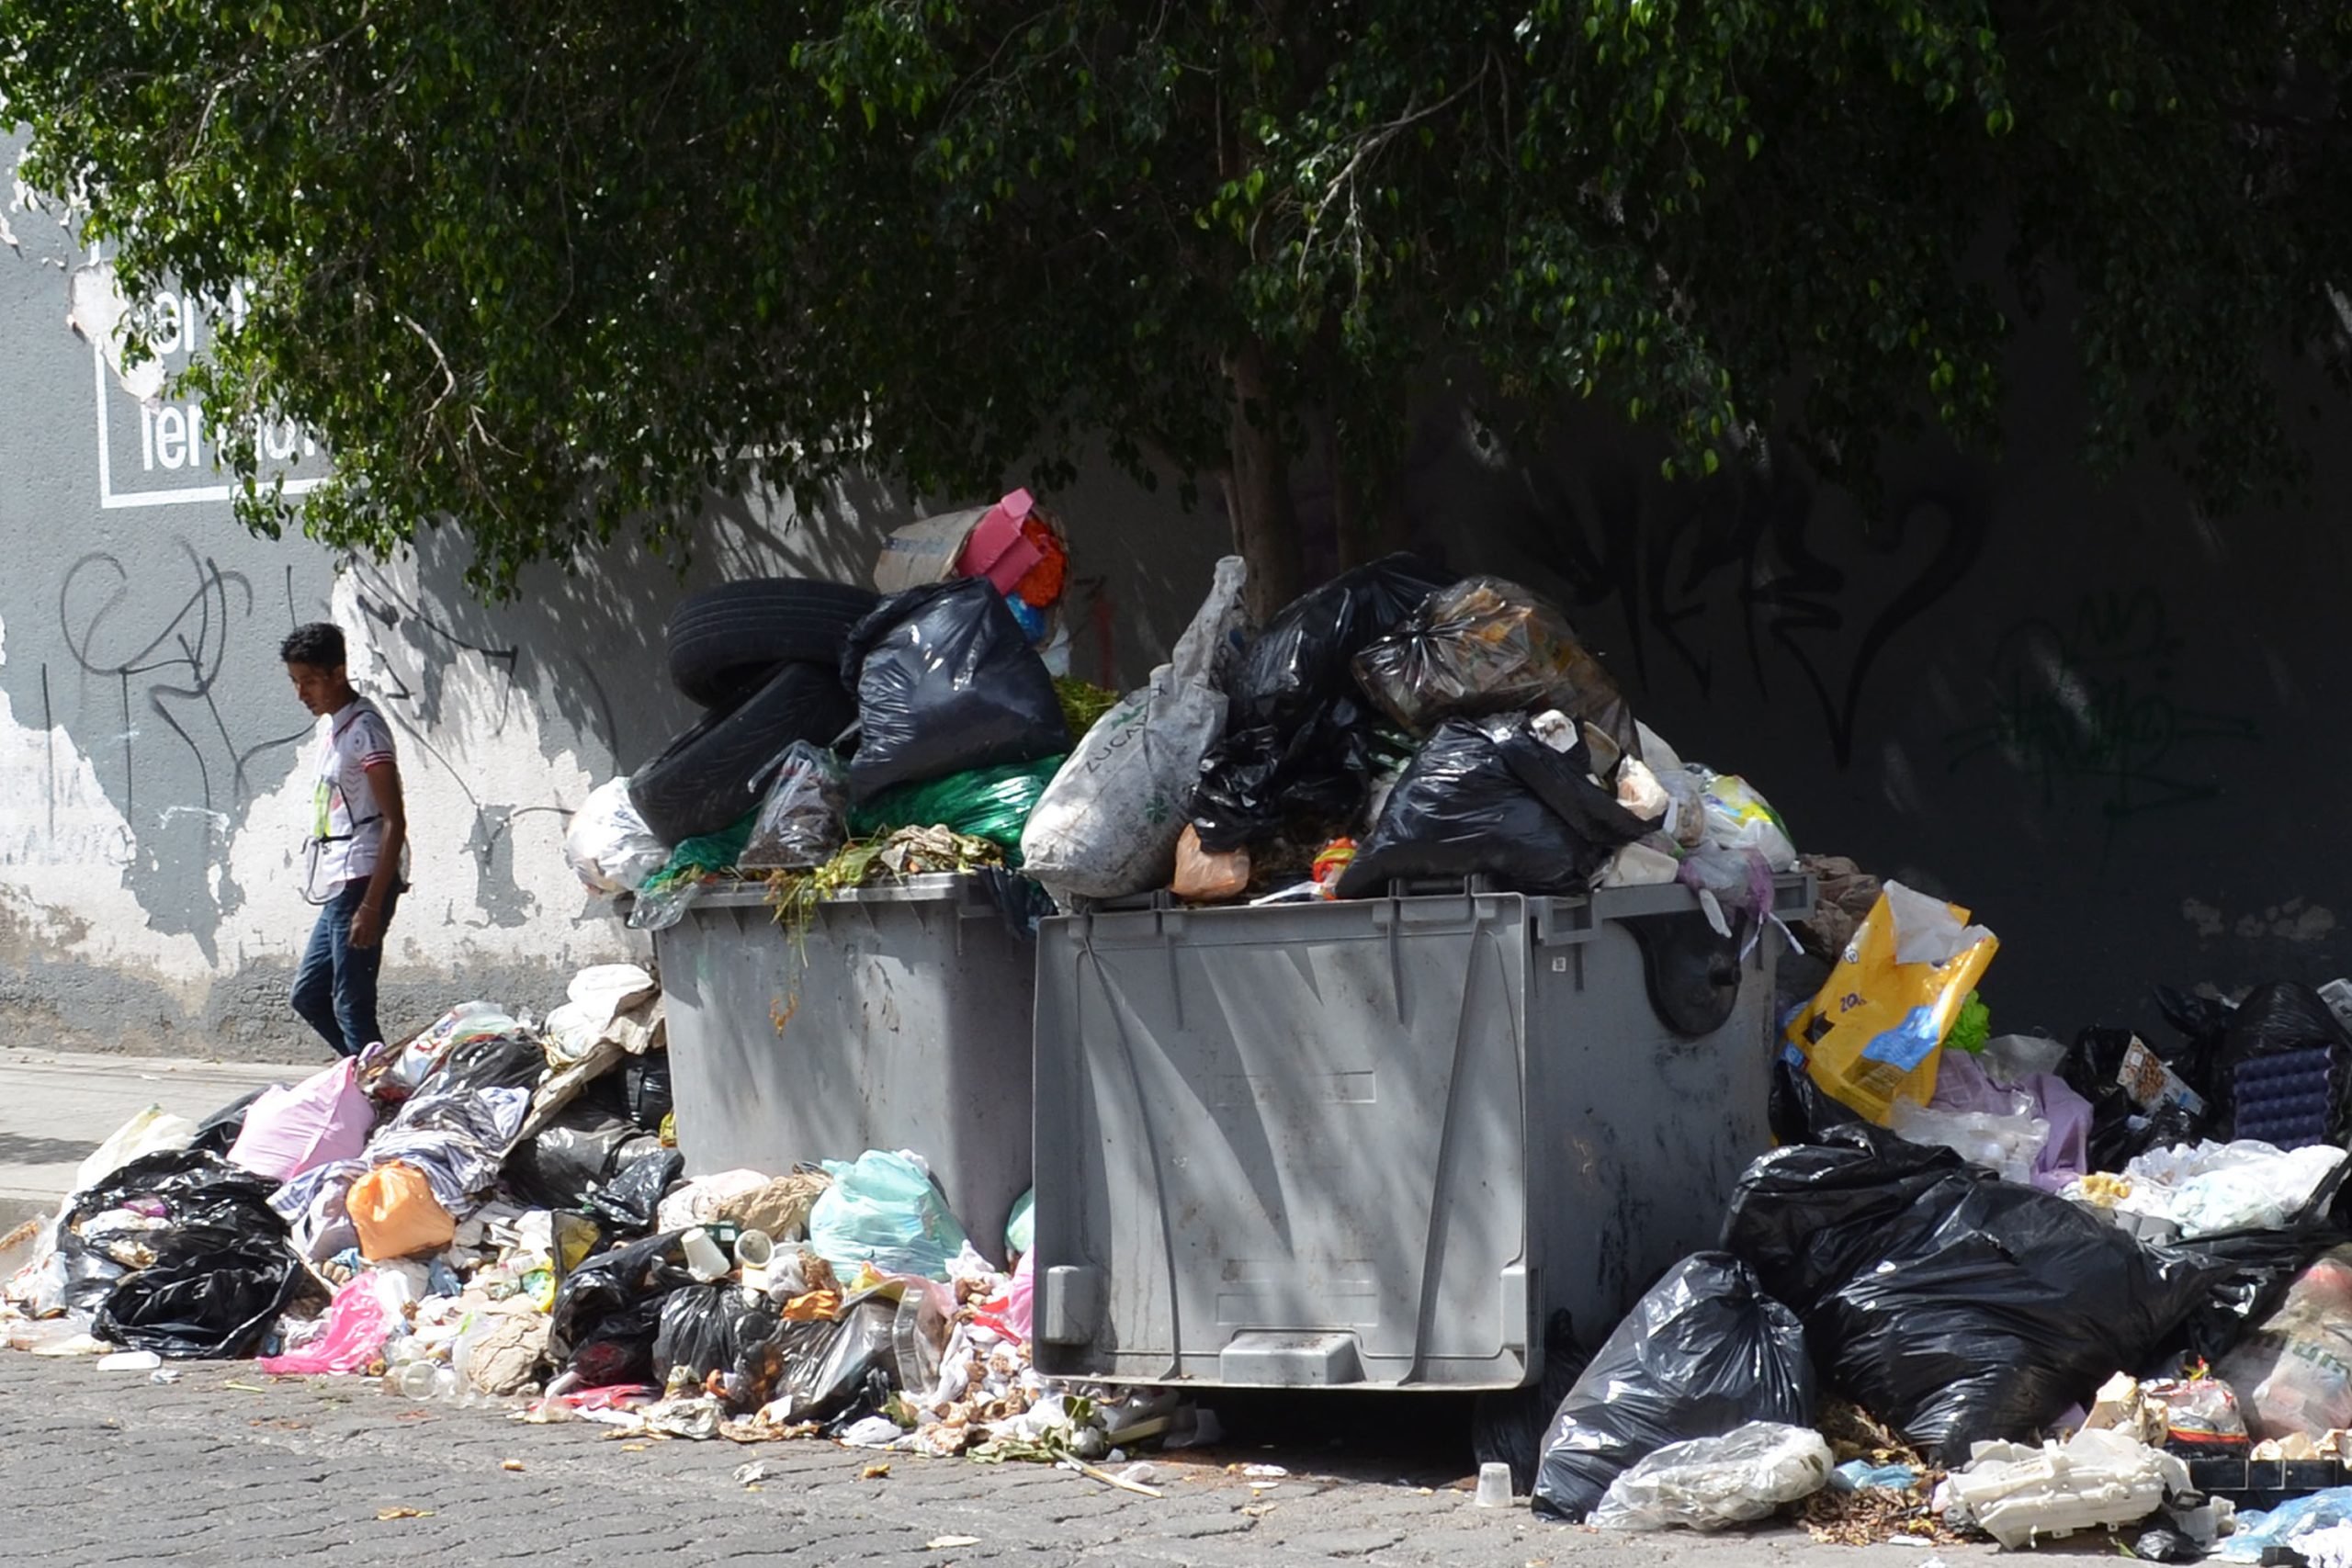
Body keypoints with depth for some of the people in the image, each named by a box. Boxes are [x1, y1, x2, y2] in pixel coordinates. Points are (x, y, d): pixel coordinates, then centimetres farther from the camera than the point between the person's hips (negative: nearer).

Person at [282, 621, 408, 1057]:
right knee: (308, 994, 14)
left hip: (362, 882, -10)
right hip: (338, 886, 10)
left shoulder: (364, 729, -13)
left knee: (351, 1004, -9)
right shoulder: (329, 725, 15)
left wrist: (371, 905, -23)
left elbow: (394, 821, -18)